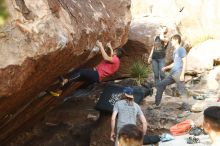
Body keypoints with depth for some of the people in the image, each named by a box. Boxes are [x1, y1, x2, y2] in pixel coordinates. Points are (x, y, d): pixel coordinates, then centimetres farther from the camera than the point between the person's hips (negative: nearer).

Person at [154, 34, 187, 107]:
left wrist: (182, 74, -19)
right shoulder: (175, 51, 17)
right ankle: (157, 104, 15)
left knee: (182, 91, -6)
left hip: (178, 74, -9)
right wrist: (166, 67, 22)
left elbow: (184, 62, -13)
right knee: (160, 85, 9)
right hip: (172, 74, 9)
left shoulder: (181, 49, -8)